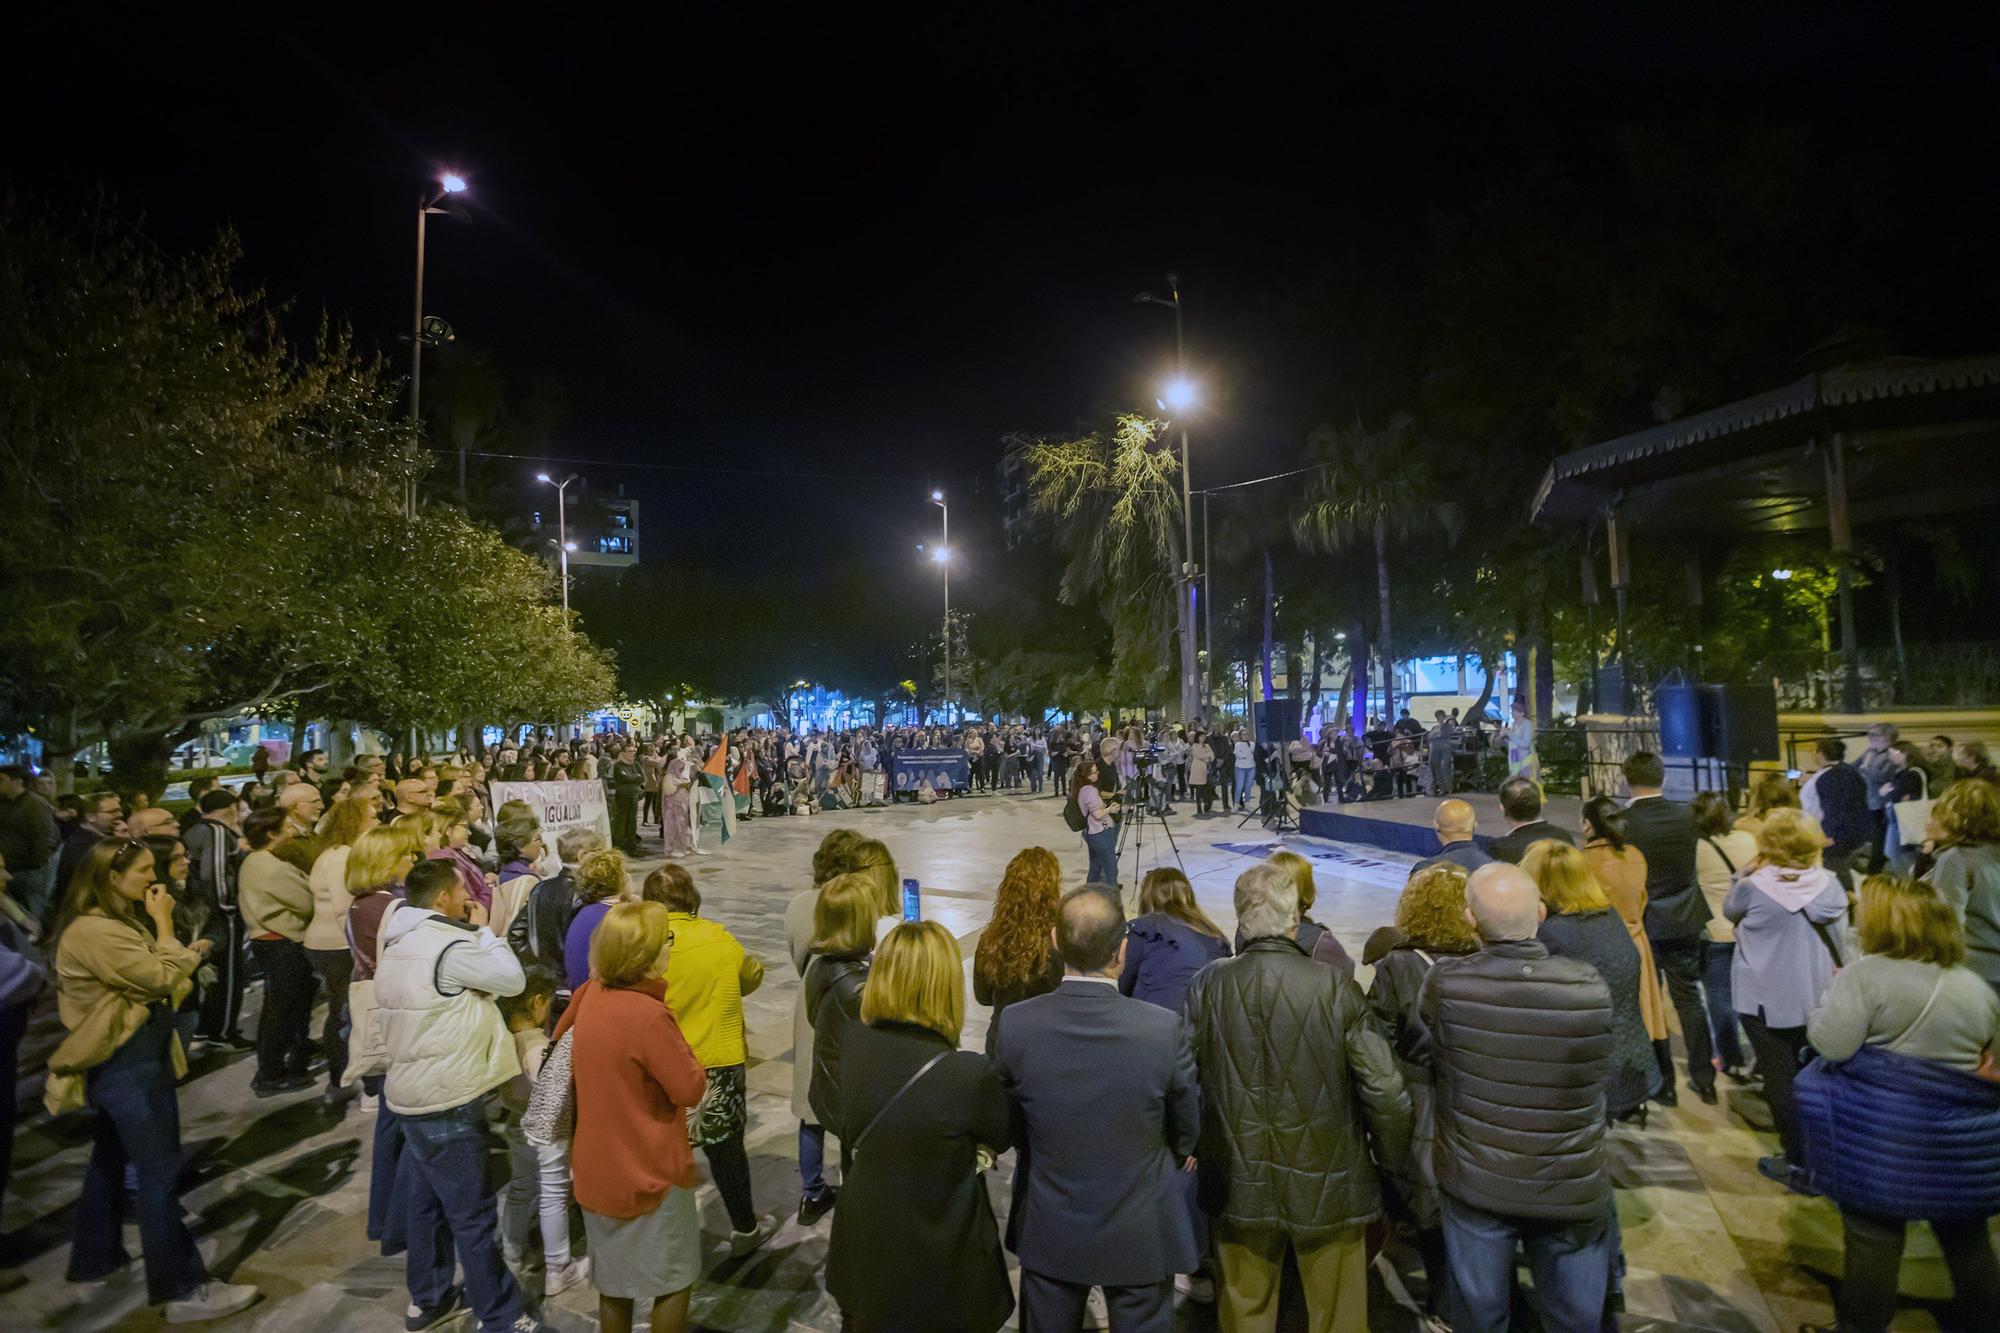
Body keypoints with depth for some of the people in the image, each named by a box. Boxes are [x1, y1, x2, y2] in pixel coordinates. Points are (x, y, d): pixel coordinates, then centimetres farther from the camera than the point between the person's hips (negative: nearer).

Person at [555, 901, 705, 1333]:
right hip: (650, 1175, -7)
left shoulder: (591, 994, -7)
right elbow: (691, 1090, -21)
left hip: (596, 1170, 7)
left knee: (613, 1284, 22)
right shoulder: (649, 1015, -29)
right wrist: (684, 1052, -7)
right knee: (675, 1280, 14)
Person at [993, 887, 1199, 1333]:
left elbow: (1009, 1125, -3)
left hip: (1049, 1233, 1)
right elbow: (1187, 1129, -6)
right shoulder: (1164, 1029, -24)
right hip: (1140, 1235, -1)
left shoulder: (1015, 1025, -20)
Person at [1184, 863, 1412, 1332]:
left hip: (1238, 1184, 2)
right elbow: (1385, 1091, -14)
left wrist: (1195, 1150, 10)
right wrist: (1397, 1164, 3)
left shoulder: (1207, 985, -14)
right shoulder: (1335, 989, -19)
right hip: (1326, 1187, -1)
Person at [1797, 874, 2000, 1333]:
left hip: (1882, 1135, -5)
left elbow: (1830, 1045, -19)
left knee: (1873, 1234, 6)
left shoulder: (1866, 974, -15)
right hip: (1961, 1137, 5)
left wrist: (1831, 998, -3)